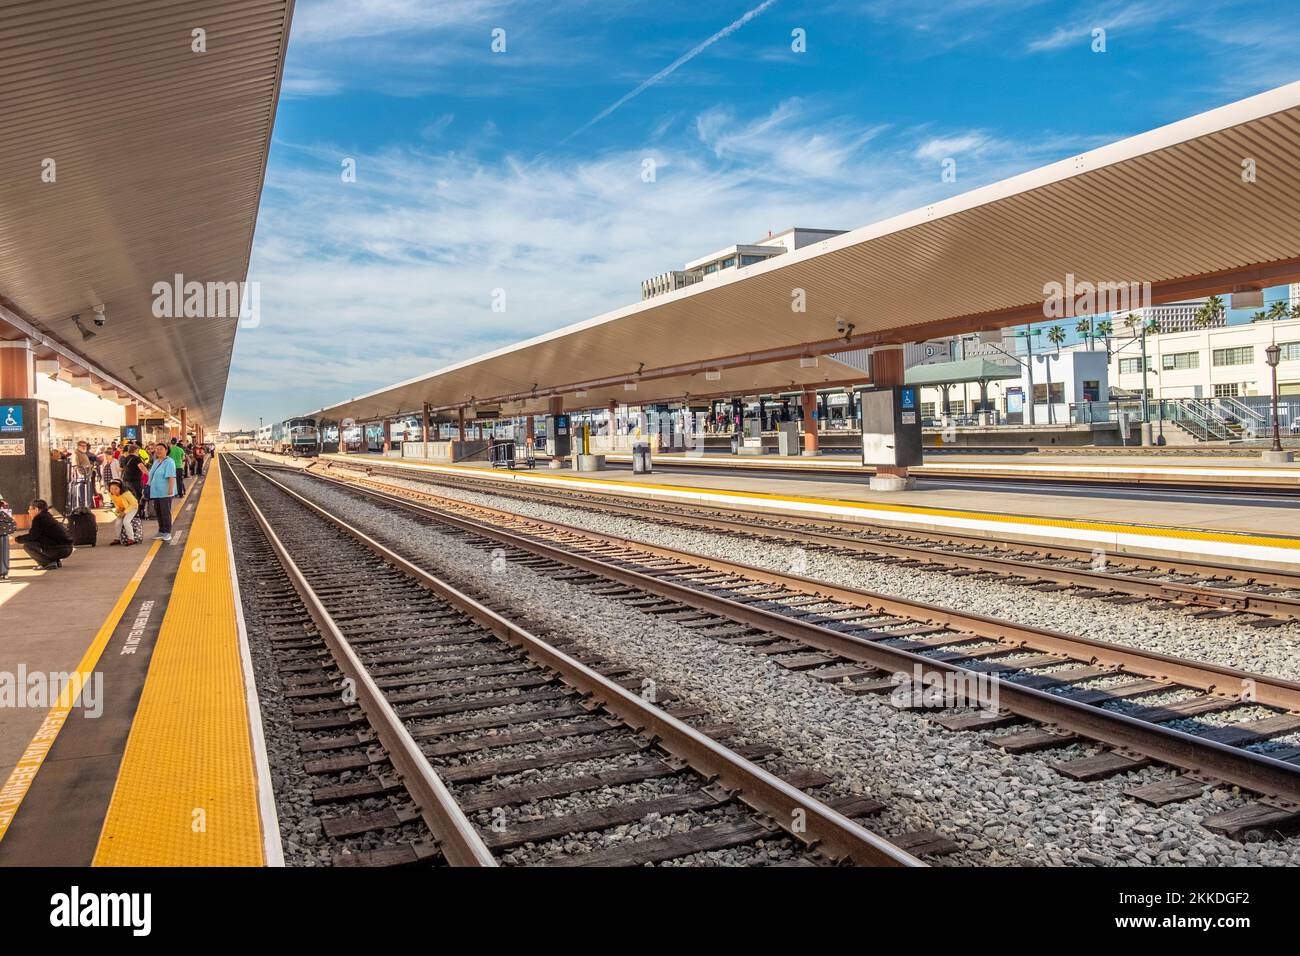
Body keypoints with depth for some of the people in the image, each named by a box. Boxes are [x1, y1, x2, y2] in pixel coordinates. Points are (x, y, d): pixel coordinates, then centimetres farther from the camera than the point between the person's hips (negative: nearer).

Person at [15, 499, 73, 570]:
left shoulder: (39, 518, -6)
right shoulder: (48, 517, 21)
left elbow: (32, 536, -10)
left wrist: (16, 539, 2)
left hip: (60, 550, -10)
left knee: (27, 545, -3)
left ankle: (50, 563, -5)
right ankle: (56, 561, 17)